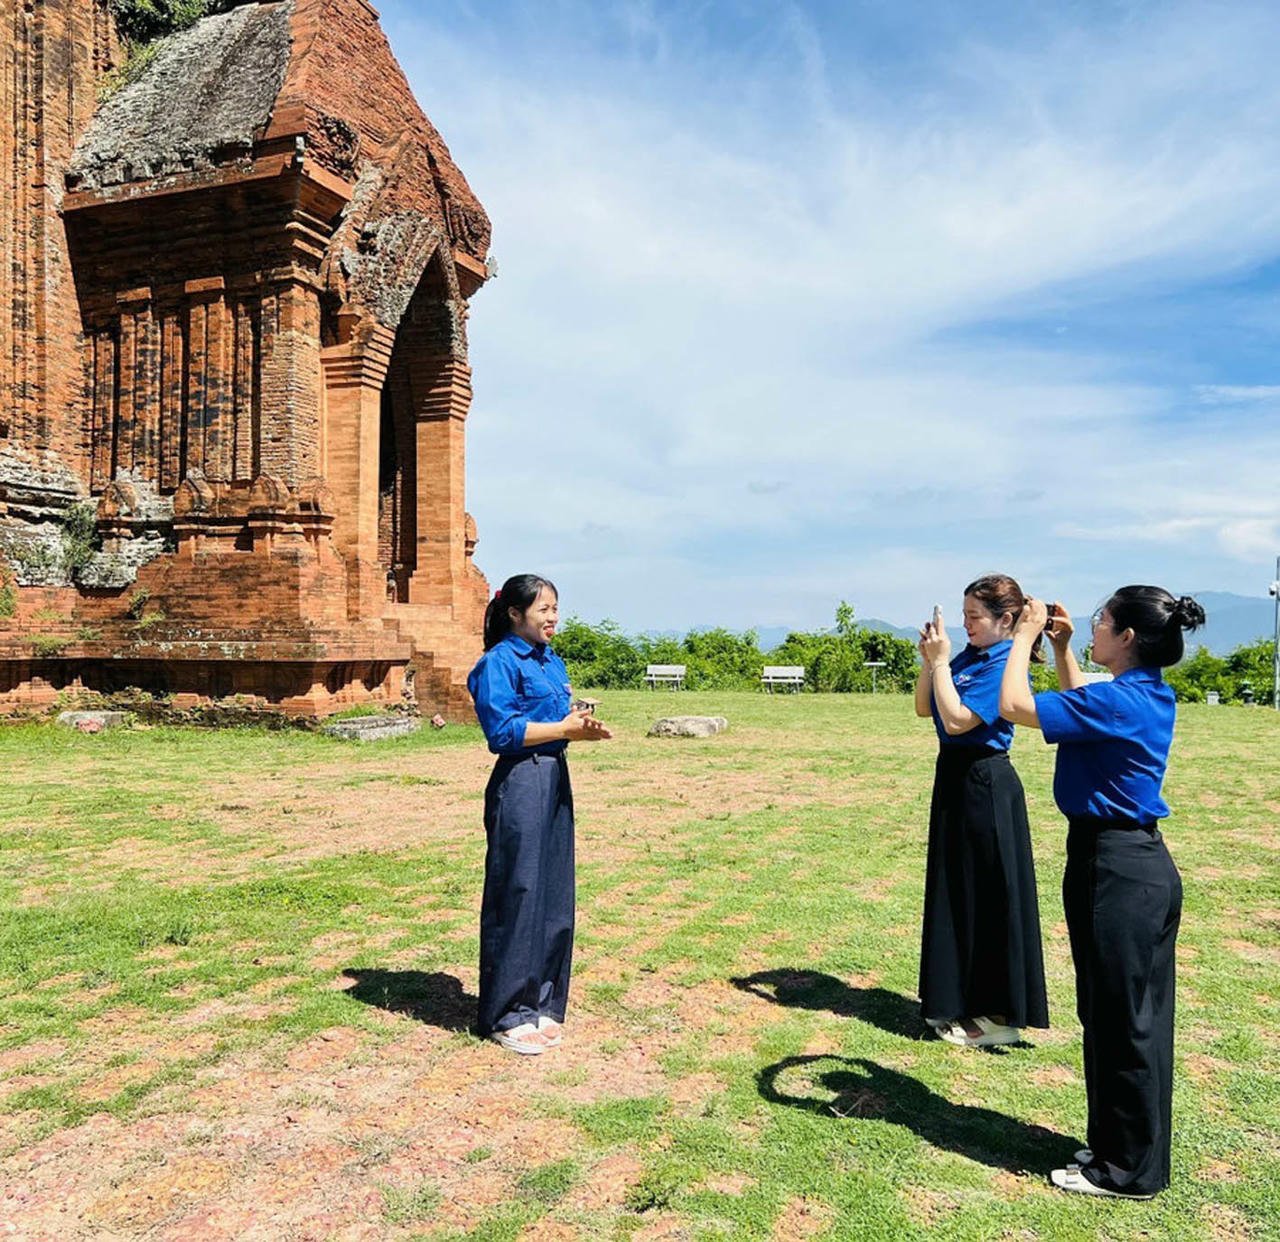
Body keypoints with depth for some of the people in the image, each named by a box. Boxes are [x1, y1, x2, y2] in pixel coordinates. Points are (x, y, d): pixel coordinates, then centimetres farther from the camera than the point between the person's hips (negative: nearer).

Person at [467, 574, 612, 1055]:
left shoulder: (553, 663, 15)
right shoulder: (499, 663, -10)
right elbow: (503, 730, -17)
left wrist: (582, 725, -5)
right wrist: (566, 729, -16)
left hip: (555, 781, 8)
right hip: (519, 785, -8)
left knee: (554, 895, 11)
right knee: (517, 895, -1)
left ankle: (541, 1004, 24)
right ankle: (506, 1014, 11)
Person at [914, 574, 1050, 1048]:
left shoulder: (1004, 666, -17)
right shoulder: (967, 657, 8)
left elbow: (956, 720, -23)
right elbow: (924, 708, 10)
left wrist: (940, 661, -18)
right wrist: (929, 659, -2)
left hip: (985, 785, -9)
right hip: (954, 777, 9)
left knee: (989, 895, 1)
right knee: (957, 891, 17)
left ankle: (1000, 1016, 14)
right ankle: (963, 1001, 32)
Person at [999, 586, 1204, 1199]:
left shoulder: (1117, 701, -22)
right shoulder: (1149, 694, 7)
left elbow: (1013, 705, -23)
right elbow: (1080, 704, 26)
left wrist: (1025, 636, -11)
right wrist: (1061, 648, 16)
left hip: (1116, 871, -10)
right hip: (1141, 863, 10)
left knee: (1121, 1021, 4)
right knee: (1134, 1017, 19)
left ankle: (1128, 1170, 19)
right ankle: (1120, 1146, 34)